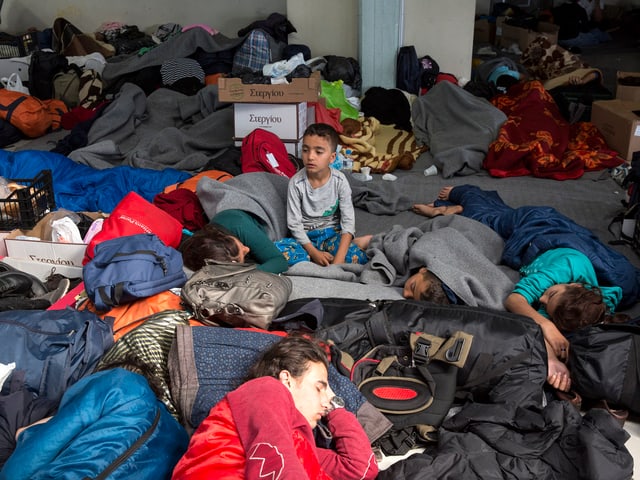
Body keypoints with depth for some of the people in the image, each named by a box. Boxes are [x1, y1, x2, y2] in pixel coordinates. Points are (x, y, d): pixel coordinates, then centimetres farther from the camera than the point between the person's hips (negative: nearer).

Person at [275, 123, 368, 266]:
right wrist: (314, 252, -21)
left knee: (358, 258, -26)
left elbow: (348, 221, -13)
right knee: (278, 249, -31)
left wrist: (339, 258, -26)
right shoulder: (296, 183, -13)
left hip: (331, 233, 1)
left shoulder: (339, 181, -11)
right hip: (305, 237, -1)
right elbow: (294, 223, -10)